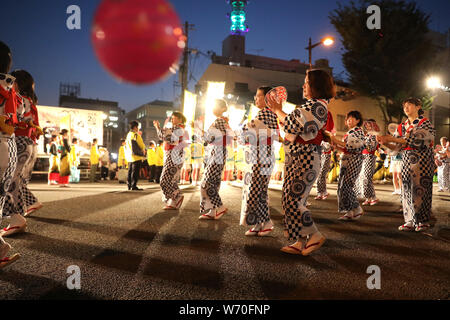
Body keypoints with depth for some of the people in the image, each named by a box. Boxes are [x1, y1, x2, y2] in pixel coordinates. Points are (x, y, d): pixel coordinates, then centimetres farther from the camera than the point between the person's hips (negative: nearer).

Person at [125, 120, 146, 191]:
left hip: (129, 157, 9)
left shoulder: (128, 135, 15)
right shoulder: (136, 135, -13)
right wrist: (143, 154, 0)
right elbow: (142, 146, -12)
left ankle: (129, 185, 18)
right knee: (135, 172, -7)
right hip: (136, 156, -9)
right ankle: (134, 186, -8)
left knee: (130, 171, 14)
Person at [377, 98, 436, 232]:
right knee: (407, 190, 0)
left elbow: (416, 140, -18)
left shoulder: (425, 122, -3)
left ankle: (423, 221, 5)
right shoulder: (402, 126, 13)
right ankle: (410, 220, 6)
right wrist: (385, 143, -11)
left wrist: (393, 139, -22)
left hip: (422, 159, -5)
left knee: (420, 189, -5)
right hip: (406, 159, 5)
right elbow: (397, 147, 8)